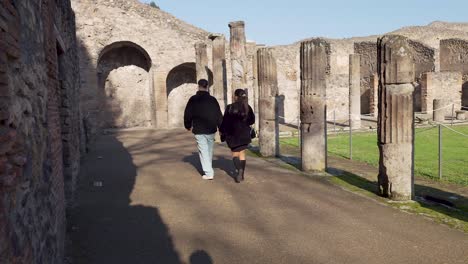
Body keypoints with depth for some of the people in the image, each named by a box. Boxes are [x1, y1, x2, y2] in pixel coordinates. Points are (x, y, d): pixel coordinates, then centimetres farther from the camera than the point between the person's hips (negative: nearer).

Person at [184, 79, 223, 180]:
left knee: (203, 151, -1)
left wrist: (188, 126, 17)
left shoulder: (193, 100, -5)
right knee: (210, 150, 17)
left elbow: (187, 114, 1)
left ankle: (208, 173, -7)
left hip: (199, 130, -2)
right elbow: (219, 115, 0)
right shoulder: (212, 99, -1)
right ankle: (209, 169, 29)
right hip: (211, 130, 3)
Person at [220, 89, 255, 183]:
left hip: (232, 134, -3)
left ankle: (239, 169, -18)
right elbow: (252, 120, 7)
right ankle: (241, 174, 12)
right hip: (244, 134, 3)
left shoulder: (230, 108, -12)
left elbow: (225, 121, -7)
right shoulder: (248, 108, -2)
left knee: (235, 153, 8)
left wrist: (221, 130, 9)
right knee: (242, 153, 12)